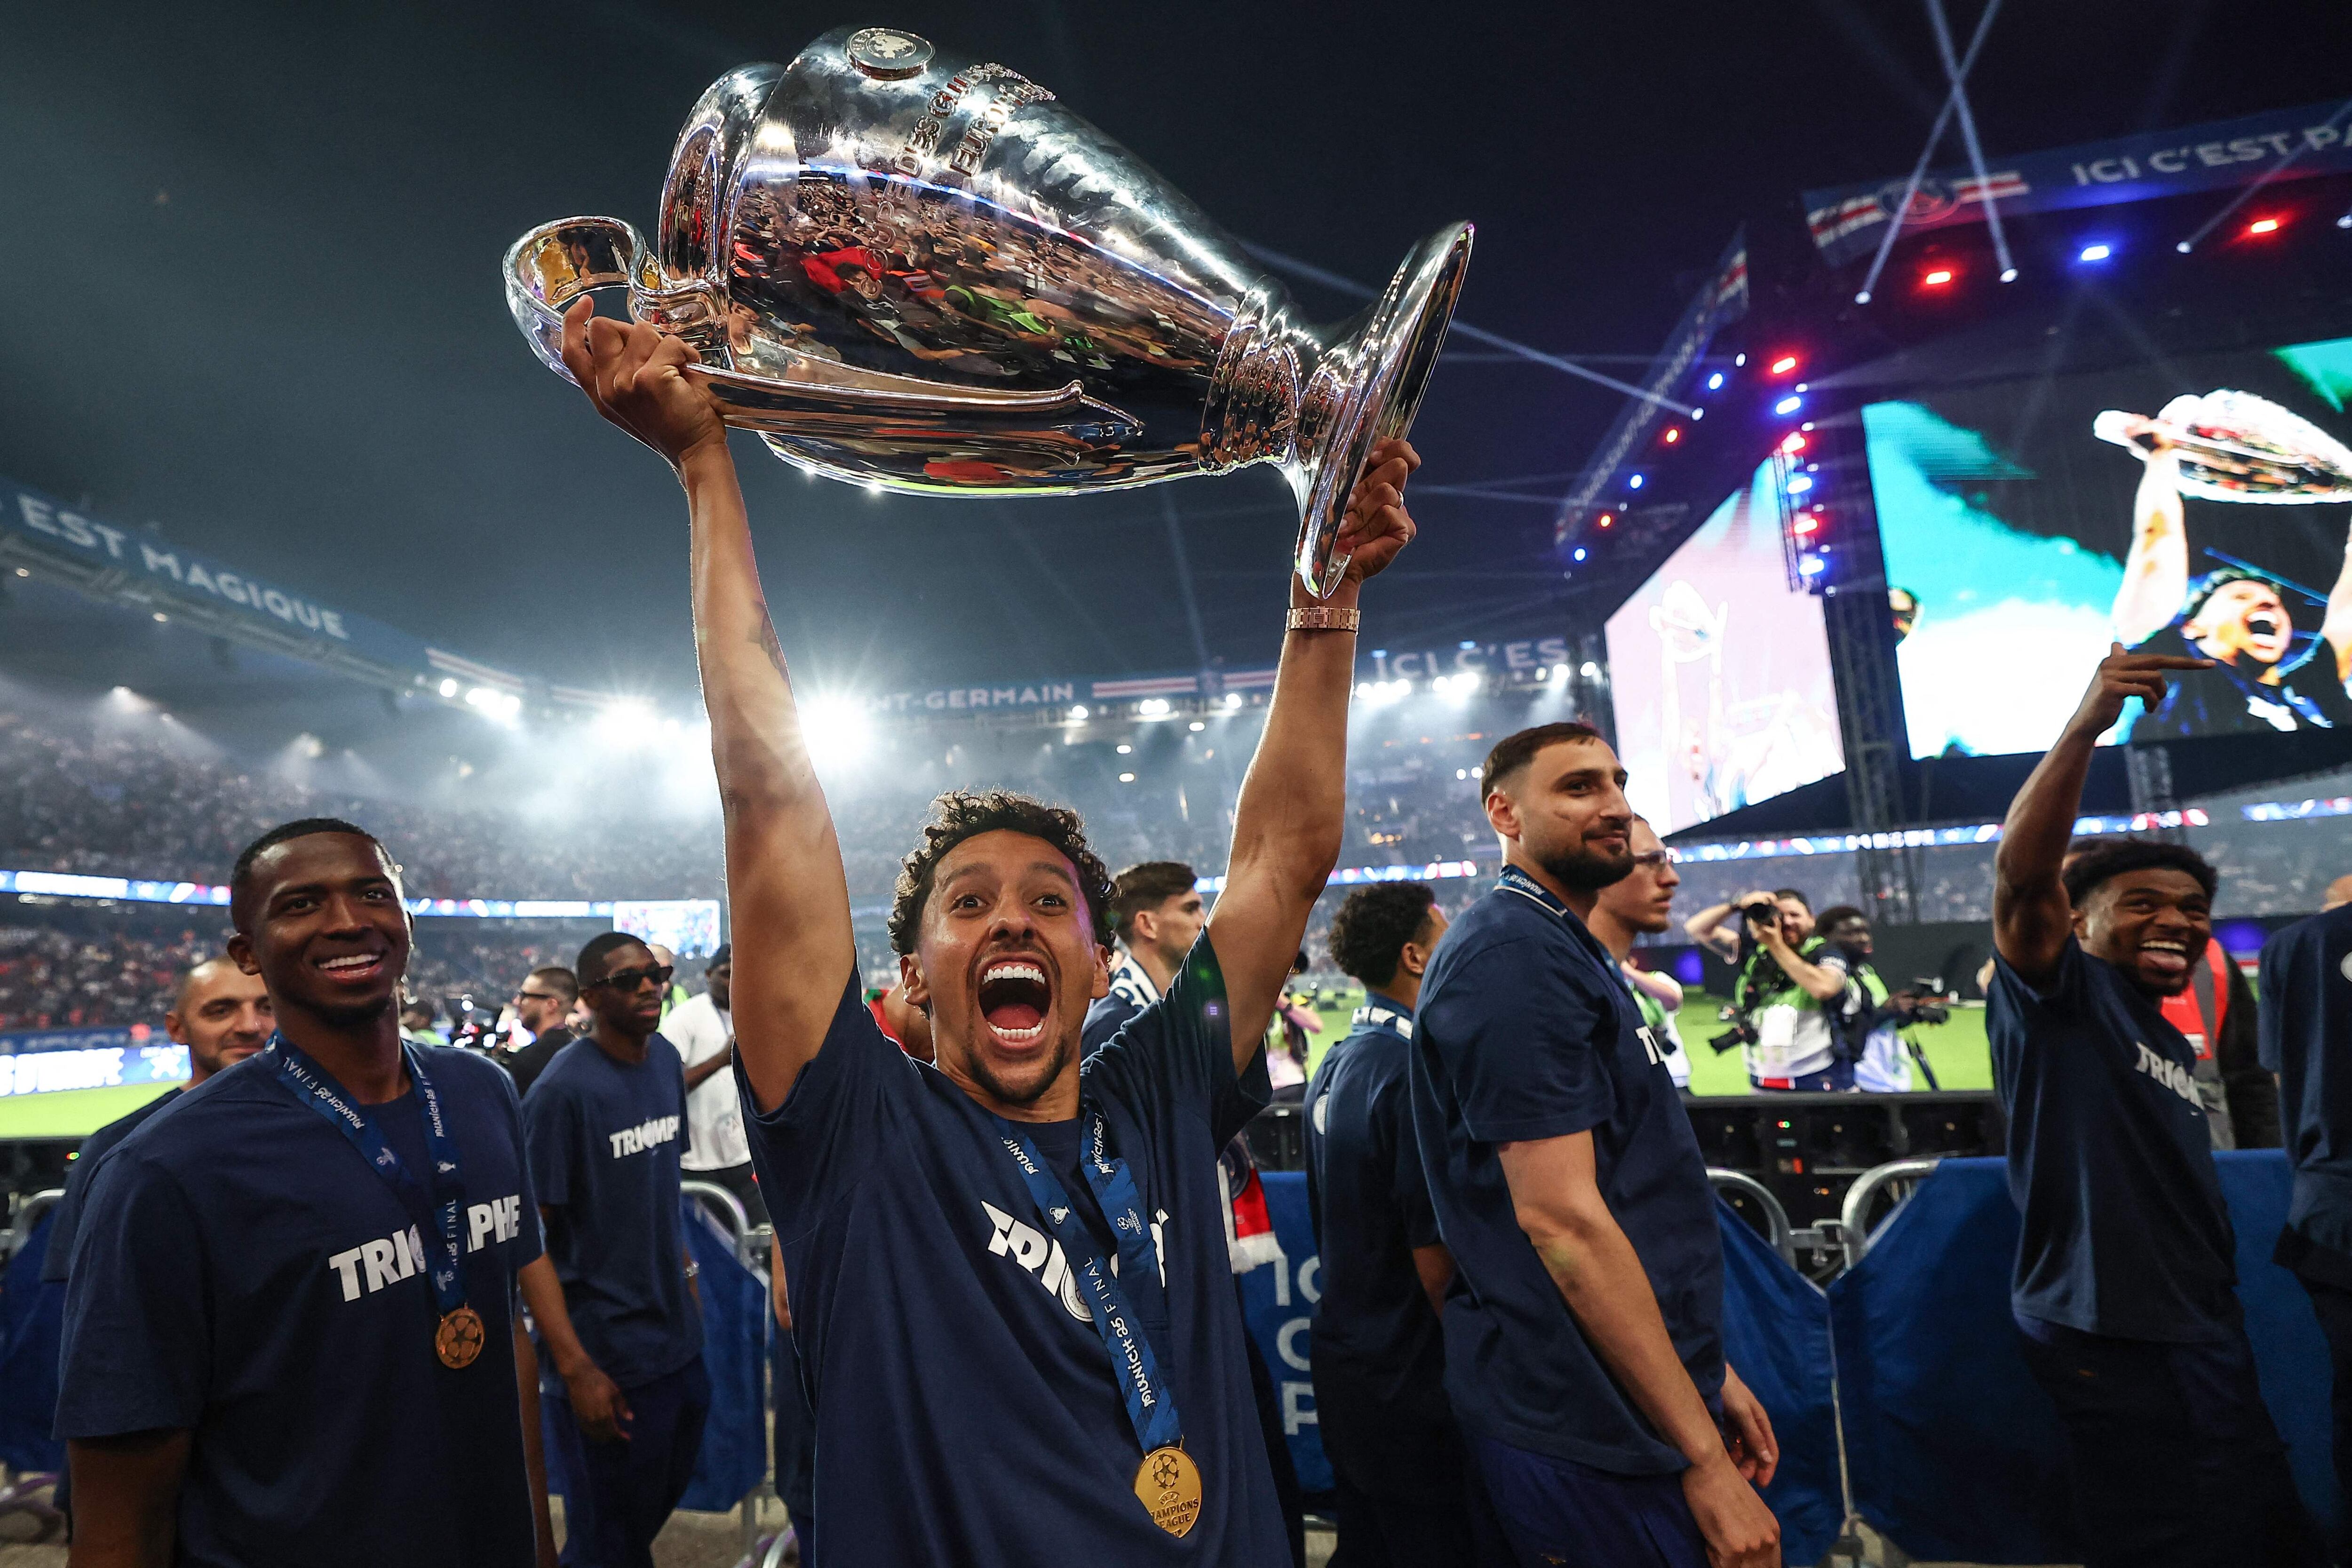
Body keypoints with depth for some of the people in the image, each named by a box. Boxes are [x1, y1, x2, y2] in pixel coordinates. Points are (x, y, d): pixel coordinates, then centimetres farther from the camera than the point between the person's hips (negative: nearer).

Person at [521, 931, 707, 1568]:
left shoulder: (665, 1059, 2)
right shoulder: (563, 1090, -18)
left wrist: (684, 1271, 12)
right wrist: (575, 1368, -18)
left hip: (675, 1331, 6)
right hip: (607, 1351, -6)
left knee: (665, 1493, 22)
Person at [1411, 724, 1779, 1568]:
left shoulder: (1566, 950, 13)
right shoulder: (1515, 958, -19)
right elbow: (1562, 1219, -24)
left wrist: (1706, 1370, 18)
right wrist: (1704, 1455, -20)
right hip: (1591, 1435, -9)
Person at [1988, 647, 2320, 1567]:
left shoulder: (2172, 1046, 19)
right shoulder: (2061, 995, -7)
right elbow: (2022, 872, -26)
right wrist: (2087, 725, -35)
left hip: (2202, 1335, 9)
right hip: (2116, 1335, -9)